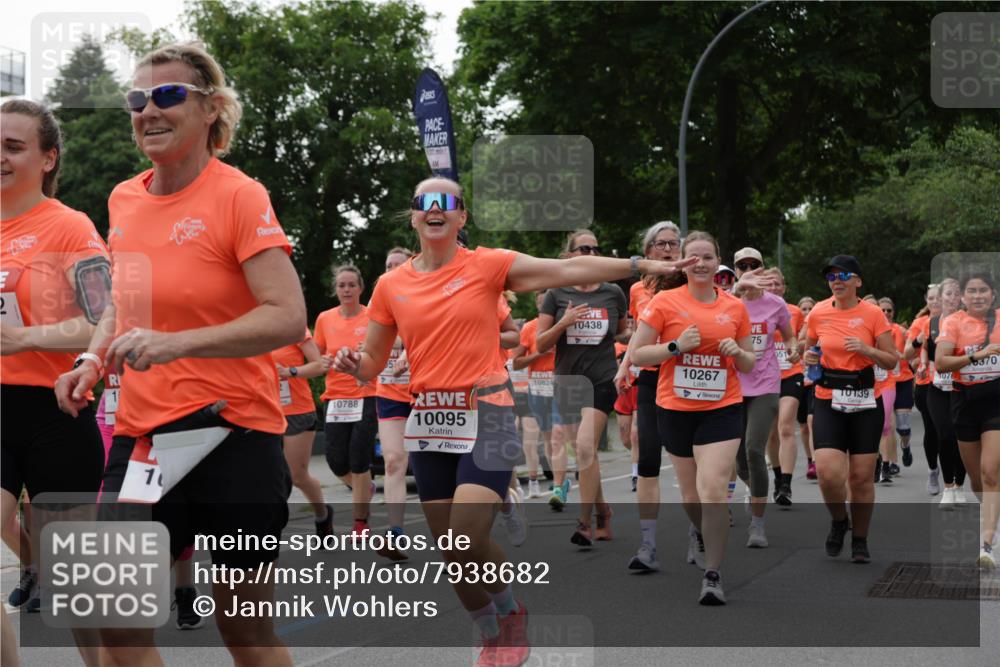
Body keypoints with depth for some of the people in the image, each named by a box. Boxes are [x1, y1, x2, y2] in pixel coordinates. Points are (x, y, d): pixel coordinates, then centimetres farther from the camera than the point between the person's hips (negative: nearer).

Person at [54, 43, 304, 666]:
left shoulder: (238, 195, -11)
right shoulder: (124, 200, 8)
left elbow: (288, 317, -18)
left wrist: (177, 343, -28)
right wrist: (94, 360, 4)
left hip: (231, 432, -6)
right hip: (140, 433, 6)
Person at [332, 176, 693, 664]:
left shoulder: (486, 265, -2)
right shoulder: (391, 286, 6)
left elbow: (570, 270, -4)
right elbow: (372, 362, 13)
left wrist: (640, 266, -7)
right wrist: (351, 363, -9)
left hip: (485, 417, -4)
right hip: (429, 422, 4)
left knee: (464, 544, -17)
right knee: (451, 551, 6)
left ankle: (511, 616, 12)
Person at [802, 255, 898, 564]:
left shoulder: (873, 314, -3)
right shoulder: (818, 314, 2)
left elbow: (892, 360, 0)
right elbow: (810, 351, 17)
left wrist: (866, 349, -17)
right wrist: (808, 359, -5)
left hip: (865, 403, -1)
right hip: (828, 402, 1)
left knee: (862, 476, 1)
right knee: (828, 473, -15)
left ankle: (860, 541, 20)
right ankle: (839, 521, 15)